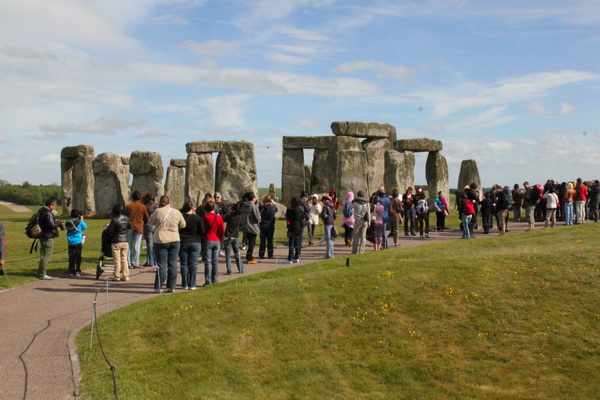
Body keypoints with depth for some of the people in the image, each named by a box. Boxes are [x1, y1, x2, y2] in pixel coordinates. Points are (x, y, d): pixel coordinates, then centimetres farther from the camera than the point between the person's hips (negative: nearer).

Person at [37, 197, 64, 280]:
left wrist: (55, 221, 12)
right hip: (48, 237, -10)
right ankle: (42, 274, 0)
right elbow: (52, 225, -22)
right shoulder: (48, 213, -19)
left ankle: (40, 273, 25)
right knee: (46, 256, -4)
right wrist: (59, 223, -6)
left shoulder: (41, 211, 12)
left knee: (43, 255, 18)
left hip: (42, 235, 10)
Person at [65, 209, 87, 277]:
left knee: (71, 257, 8)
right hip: (78, 242, -3)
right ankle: (77, 271, 2)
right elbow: (85, 227, 9)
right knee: (78, 257, 3)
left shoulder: (67, 222, 3)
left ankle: (71, 271, 8)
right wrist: (82, 220, 20)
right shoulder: (80, 222, -6)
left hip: (70, 242, 3)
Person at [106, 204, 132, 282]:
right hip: (125, 241, 5)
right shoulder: (126, 218, 1)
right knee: (124, 259, 11)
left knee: (117, 260, 3)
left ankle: (117, 276, 8)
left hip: (116, 242, -5)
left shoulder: (114, 220, -14)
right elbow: (130, 227, 15)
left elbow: (108, 230, -11)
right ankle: (125, 276, 13)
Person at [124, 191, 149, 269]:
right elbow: (147, 219, 3)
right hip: (139, 228, -1)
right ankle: (135, 264, 3)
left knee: (129, 245, 8)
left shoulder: (128, 206, -3)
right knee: (137, 246, 3)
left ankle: (128, 263, 8)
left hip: (129, 228, 1)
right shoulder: (143, 207, -3)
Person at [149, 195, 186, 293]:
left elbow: (150, 222, 5)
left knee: (161, 265, 2)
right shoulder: (177, 212, 3)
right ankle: (171, 287, 9)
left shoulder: (158, 211, -8)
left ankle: (158, 287, 5)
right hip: (175, 240, 3)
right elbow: (183, 225, 12)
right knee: (173, 264, 7)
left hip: (161, 241, -3)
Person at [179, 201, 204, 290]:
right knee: (193, 264, 5)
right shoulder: (198, 218, -5)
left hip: (182, 243, 0)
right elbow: (202, 232, -3)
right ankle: (192, 284, 5)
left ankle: (185, 284, 6)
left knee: (183, 264, 6)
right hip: (195, 243, 0)